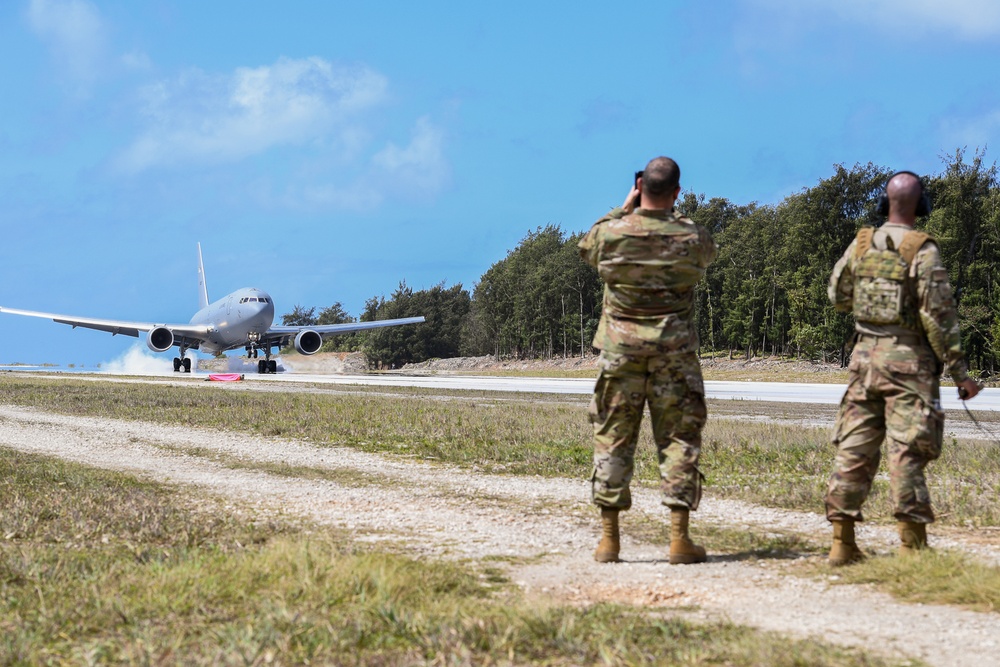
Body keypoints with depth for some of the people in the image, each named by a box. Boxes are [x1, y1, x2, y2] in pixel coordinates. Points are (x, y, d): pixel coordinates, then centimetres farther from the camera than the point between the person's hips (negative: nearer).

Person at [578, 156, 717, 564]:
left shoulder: (610, 233, -7)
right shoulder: (692, 237, -6)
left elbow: (585, 248, 17)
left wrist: (625, 207, 16)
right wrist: (671, 214, 18)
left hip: (621, 350, 1)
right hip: (674, 351, 0)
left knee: (613, 439, 7)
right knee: (679, 439, 5)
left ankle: (608, 539, 8)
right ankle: (680, 538, 1)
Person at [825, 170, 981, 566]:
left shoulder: (861, 245, 4)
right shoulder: (923, 251, -11)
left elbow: (838, 297, 15)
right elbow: (939, 315, -13)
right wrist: (959, 372, -10)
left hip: (865, 355, 5)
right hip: (908, 360, -5)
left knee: (854, 449, 7)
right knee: (908, 452, -4)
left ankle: (842, 542, 8)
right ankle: (912, 545, -3)